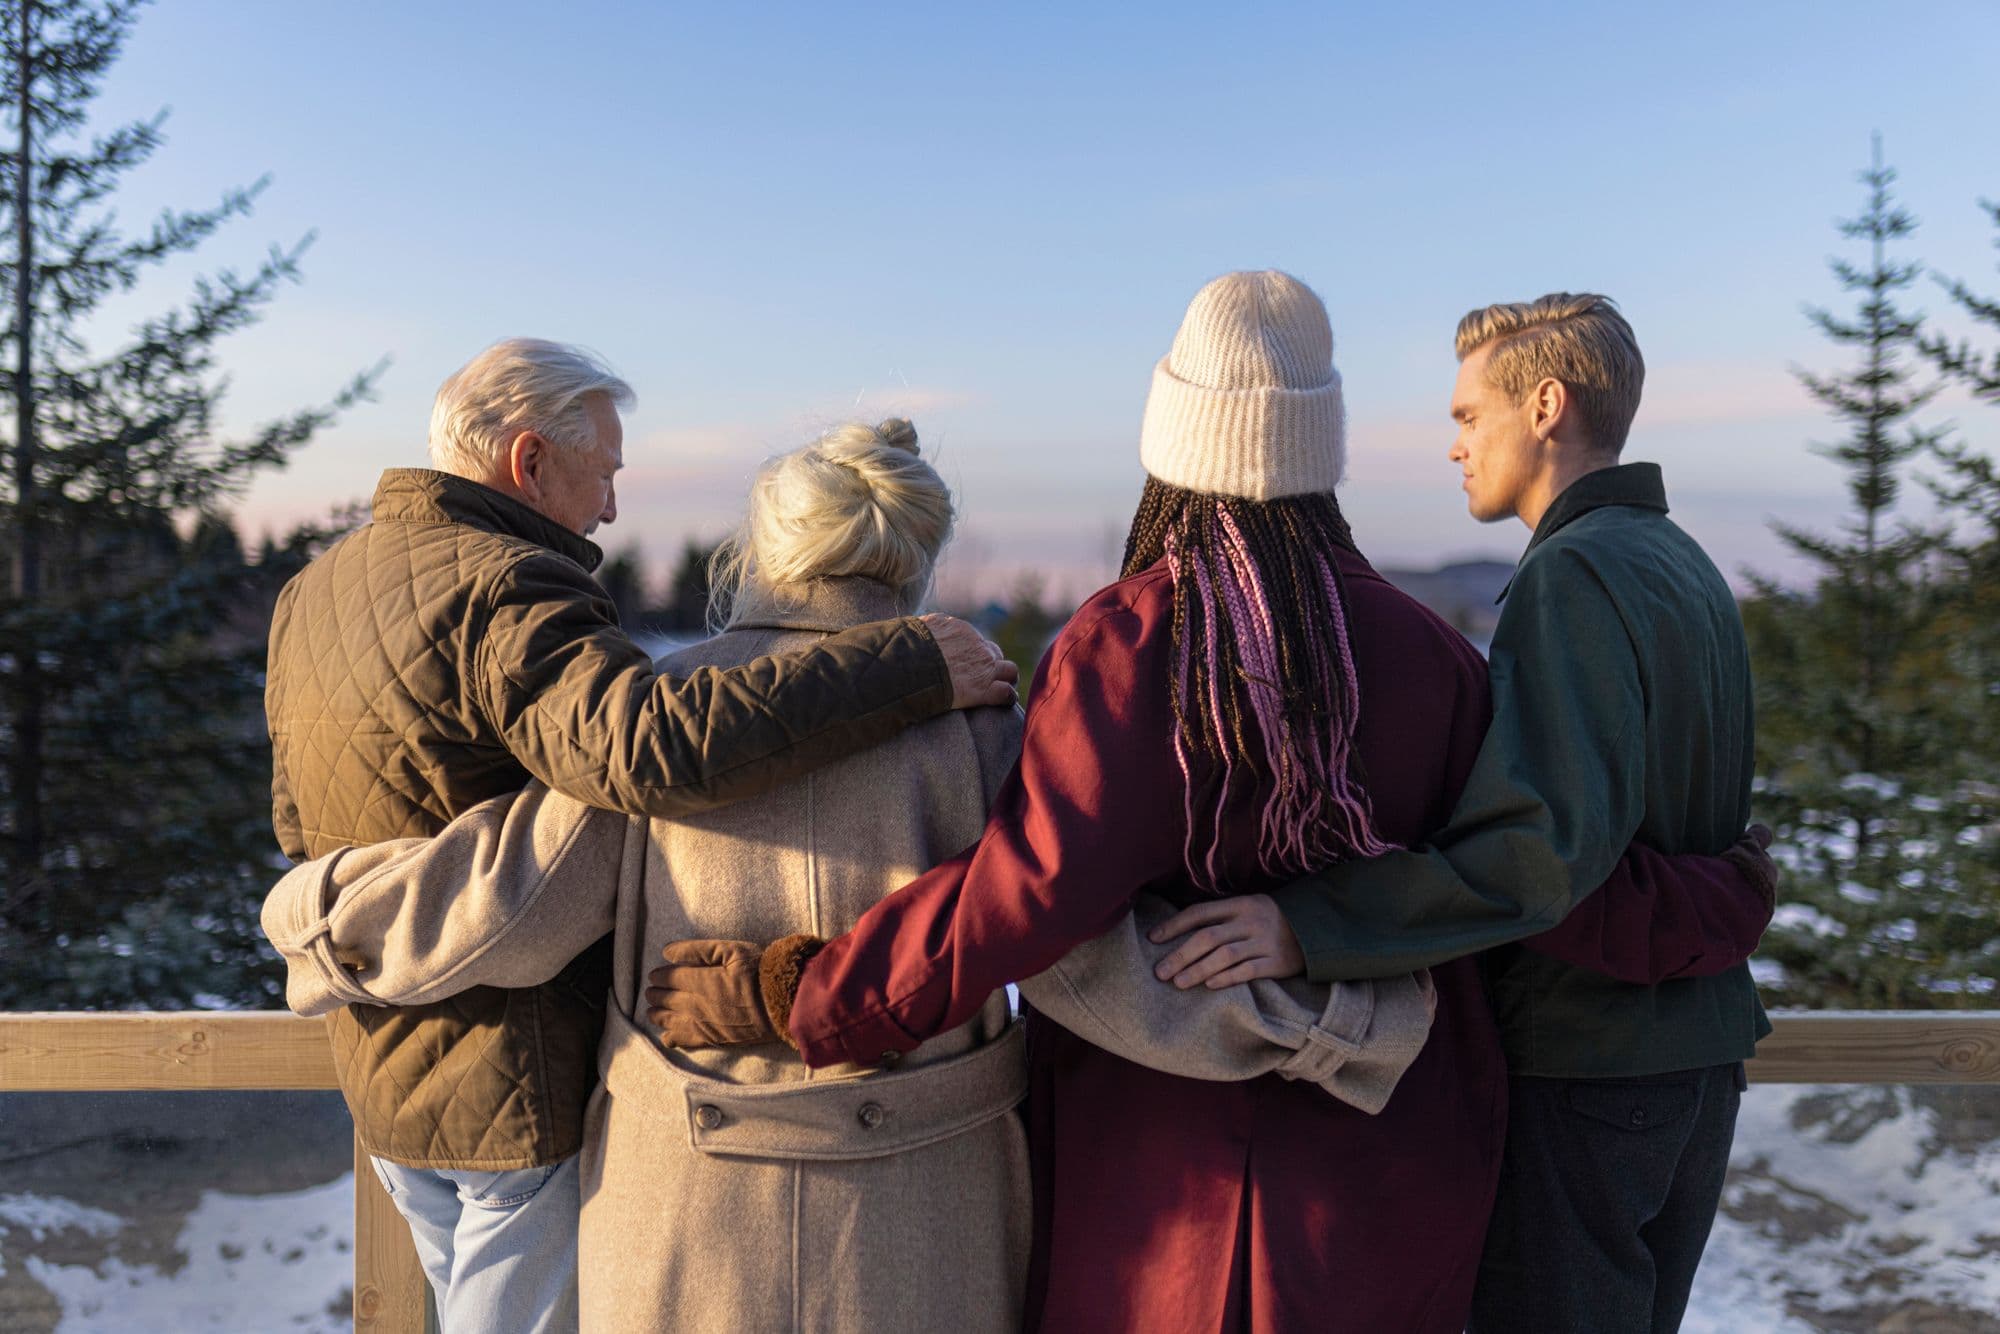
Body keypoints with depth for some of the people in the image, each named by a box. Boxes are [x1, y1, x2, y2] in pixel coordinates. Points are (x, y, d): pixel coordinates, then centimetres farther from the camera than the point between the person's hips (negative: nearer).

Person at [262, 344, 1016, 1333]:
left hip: (381, 1075, 9)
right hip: (524, 1087, -9)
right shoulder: (501, 595, -24)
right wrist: (912, 667, -38)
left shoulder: (310, 592, 8)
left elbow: (298, 823, 18)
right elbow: (653, 749, -43)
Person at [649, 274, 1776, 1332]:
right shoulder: (1416, 648, -6)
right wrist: (1713, 905, 16)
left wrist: (786, 994, -21)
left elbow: (1031, 889, -29)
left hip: (1180, 1171, -3)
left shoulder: (1129, 645, -19)